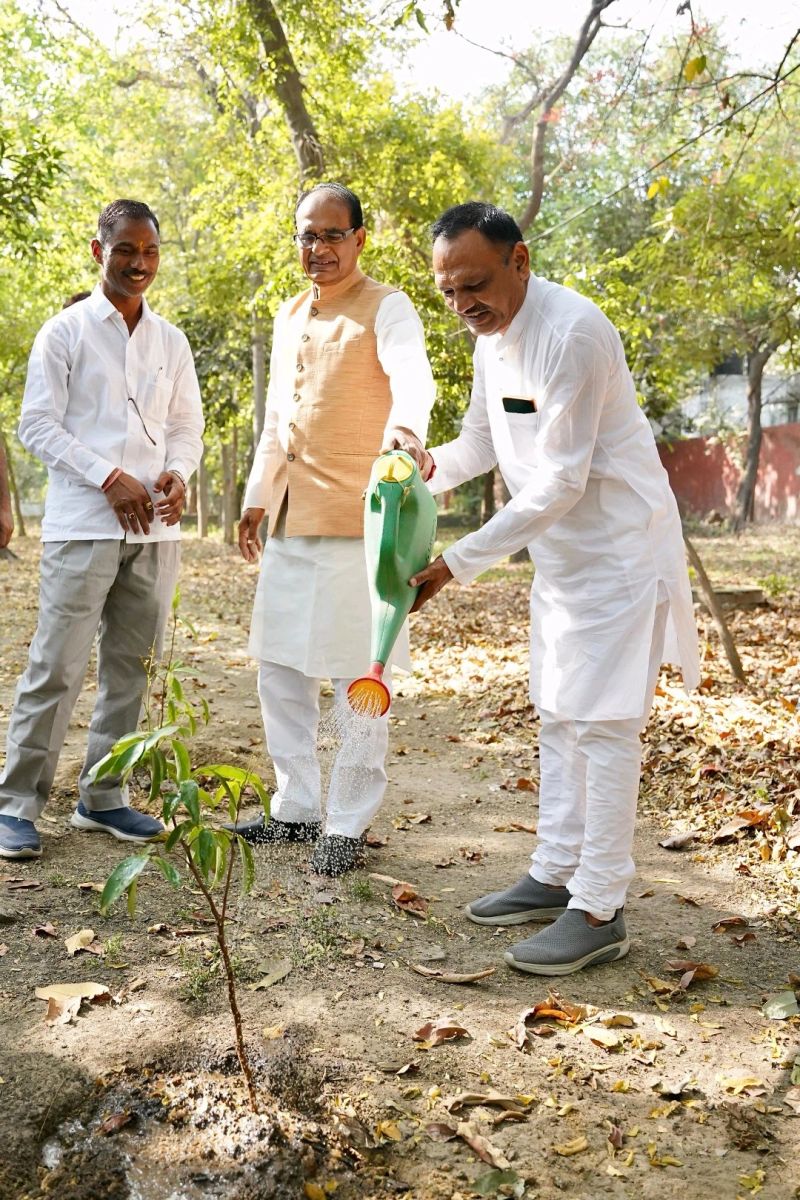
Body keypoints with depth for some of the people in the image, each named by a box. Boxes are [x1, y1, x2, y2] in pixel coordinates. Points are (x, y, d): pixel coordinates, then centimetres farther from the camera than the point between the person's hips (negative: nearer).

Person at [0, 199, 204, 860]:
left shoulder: (171, 341, 14)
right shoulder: (66, 331, 1)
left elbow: (187, 426, 16)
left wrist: (178, 473, -6)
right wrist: (109, 478, -14)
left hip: (154, 528, 5)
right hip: (82, 525, -4)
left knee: (131, 666, 8)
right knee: (57, 666, -6)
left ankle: (103, 796, 19)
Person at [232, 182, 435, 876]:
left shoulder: (386, 309, -5)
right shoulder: (290, 316, 17)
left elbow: (413, 379, -25)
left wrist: (405, 429, -46)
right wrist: (257, 498, 22)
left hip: (355, 519, -7)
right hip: (289, 519, 8)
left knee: (355, 676, -1)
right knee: (279, 667, 12)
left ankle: (351, 824, 11)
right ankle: (297, 807, 25)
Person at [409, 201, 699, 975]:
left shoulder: (572, 332, -25)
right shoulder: (491, 333, 4)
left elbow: (559, 484, -26)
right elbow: (484, 441, 16)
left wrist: (458, 563, -26)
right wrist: (432, 468, -5)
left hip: (617, 549, -9)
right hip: (559, 552, 9)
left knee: (602, 724, -6)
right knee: (558, 717, 14)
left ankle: (599, 912, 2)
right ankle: (554, 876, 26)